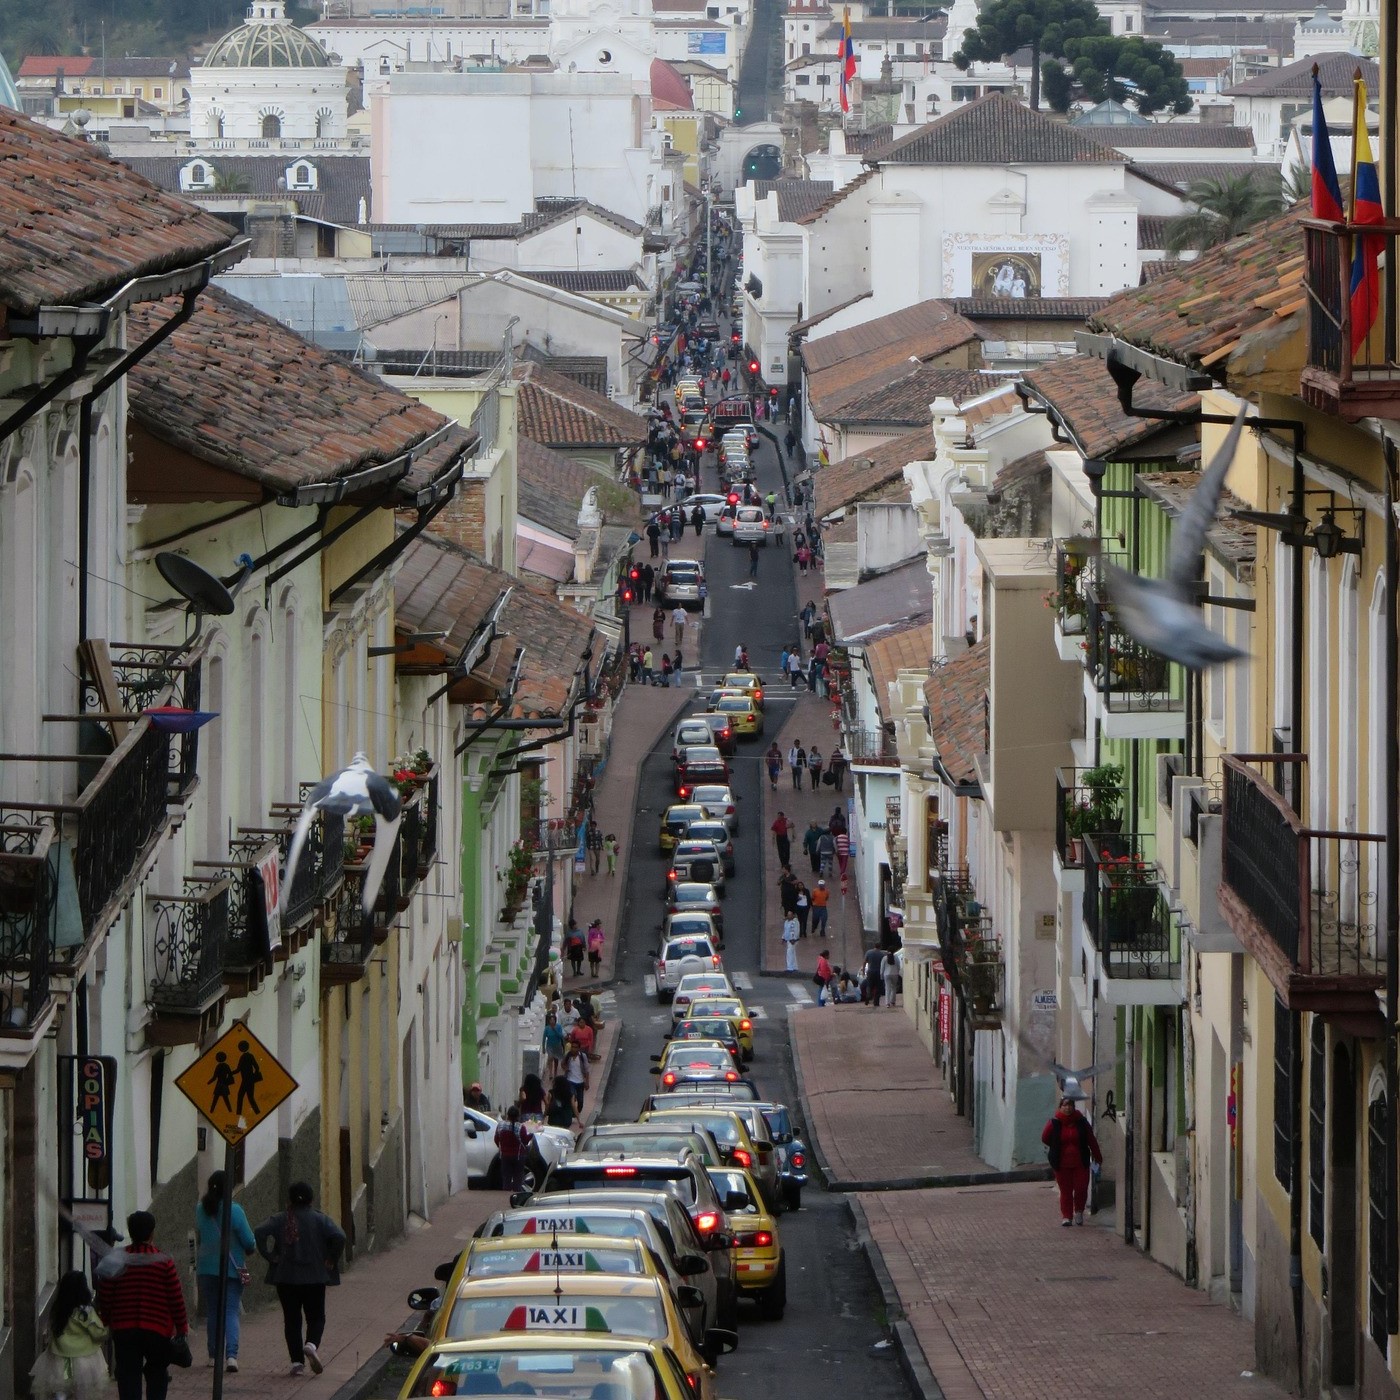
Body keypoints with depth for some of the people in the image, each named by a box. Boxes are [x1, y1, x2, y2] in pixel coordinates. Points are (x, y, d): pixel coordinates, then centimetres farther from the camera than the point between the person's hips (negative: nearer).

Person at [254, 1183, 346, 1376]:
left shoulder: (279, 1220, 1)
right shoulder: (320, 1220, -1)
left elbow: (260, 1233, -13)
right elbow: (339, 1236, -16)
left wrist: (270, 1257, -5)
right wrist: (332, 1259, -3)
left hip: (286, 1278, 1)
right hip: (314, 1278, -1)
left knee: (292, 1320, 8)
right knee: (316, 1317, 11)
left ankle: (297, 1362, 2)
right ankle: (312, 1344, -18)